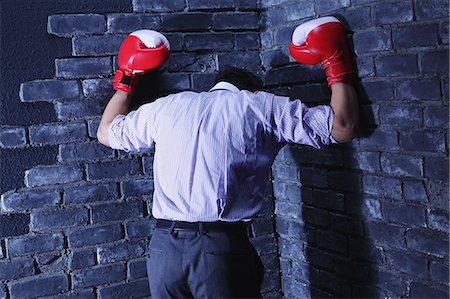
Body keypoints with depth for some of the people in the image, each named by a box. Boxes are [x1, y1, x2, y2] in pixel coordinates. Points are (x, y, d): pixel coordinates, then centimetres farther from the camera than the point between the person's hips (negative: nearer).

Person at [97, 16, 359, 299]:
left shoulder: (166, 106, 15)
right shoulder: (261, 105, 6)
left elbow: (106, 132, 31)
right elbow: (344, 126, 4)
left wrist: (126, 78, 44)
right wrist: (336, 64, 19)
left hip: (162, 247, 4)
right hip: (223, 245, -3)